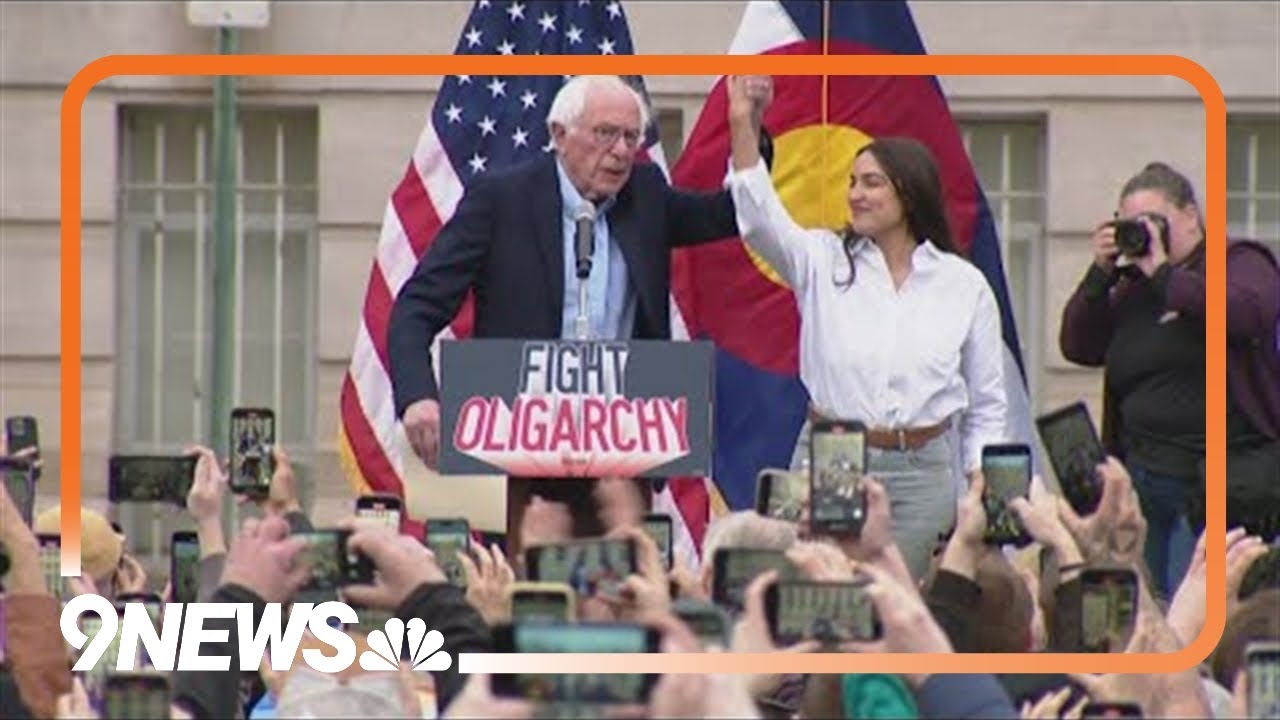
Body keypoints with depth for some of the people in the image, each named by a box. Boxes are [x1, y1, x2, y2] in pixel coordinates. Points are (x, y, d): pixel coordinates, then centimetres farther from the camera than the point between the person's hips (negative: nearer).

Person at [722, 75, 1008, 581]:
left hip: (921, 471, 0)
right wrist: (742, 125, -26)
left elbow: (986, 406, 11)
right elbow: (760, 216, -13)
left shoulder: (965, 286, 5)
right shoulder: (824, 262, 4)